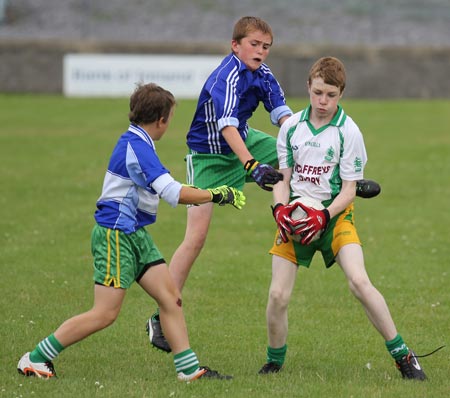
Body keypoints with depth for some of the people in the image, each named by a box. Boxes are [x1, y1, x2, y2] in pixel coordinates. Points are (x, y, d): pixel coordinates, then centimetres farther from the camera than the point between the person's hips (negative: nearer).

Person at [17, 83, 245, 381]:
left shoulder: (137, 143, 12)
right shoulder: (136, 147, -20)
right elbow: (173, 193, -27)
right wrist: (215, 195, -17)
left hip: (135, 234, 10)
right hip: (115, 235, -10)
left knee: (171, 297, 3)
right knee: (105, 314, -9)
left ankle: (189, 369, 5)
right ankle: (35, 359, -2)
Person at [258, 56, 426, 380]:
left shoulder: (348, 131, -7)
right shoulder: (291, 127, 2)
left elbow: (349, 189, -6)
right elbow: (282, 178, 8)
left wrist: (323, 216, -21)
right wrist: (281, 208, -12)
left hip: (335, 214, -3)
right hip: (294, 216, 3)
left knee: (359, 282, -21)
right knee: (278, 295, -7)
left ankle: (402, 355, -10)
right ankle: (274, 363, 17)